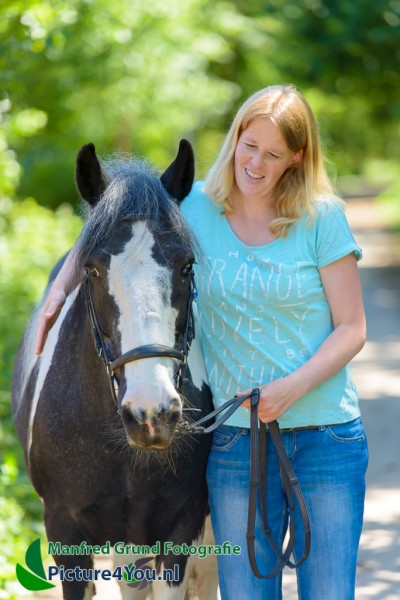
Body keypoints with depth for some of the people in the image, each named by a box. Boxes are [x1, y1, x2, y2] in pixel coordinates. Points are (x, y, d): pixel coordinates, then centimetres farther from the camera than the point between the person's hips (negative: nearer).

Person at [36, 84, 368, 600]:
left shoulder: (322, 218, -4)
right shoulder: (195, 209, 3)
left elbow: (352, 328, -3)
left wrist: (294, 387, -17)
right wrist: (62, 285, 7)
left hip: (327, 436, -1)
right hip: (237, 437, 1)